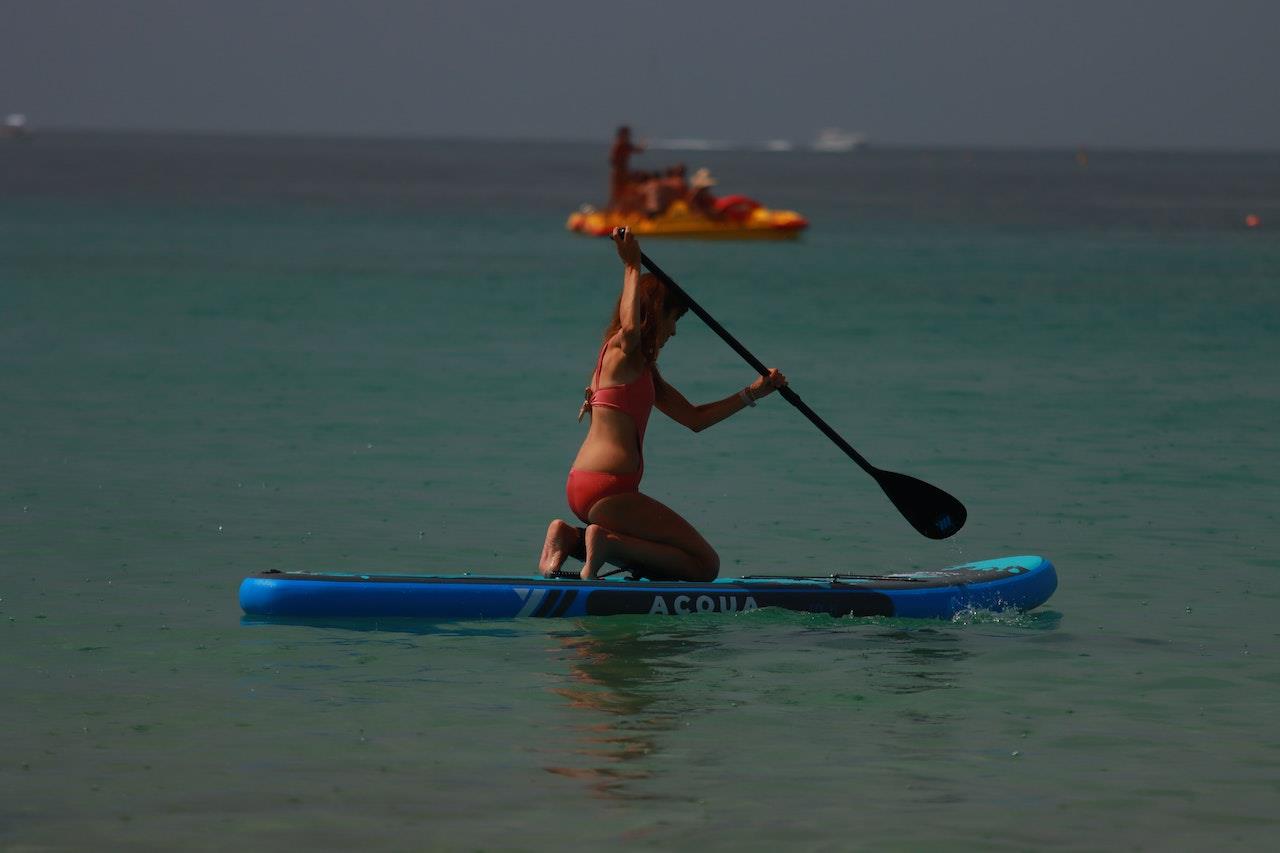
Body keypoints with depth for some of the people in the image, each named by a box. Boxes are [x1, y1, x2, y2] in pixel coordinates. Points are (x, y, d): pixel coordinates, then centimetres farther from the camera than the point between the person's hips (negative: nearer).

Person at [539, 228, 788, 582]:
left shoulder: (643, 368, 22)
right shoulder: (622, 351, -7)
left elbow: (695, 418, 25)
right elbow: (630, 327, -34)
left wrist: (752, 393, 23)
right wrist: (632, 266, -27)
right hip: (606, 488, -10)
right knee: (705, 565, -5)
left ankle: (572, 538, 10)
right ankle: (607, 543, -15)